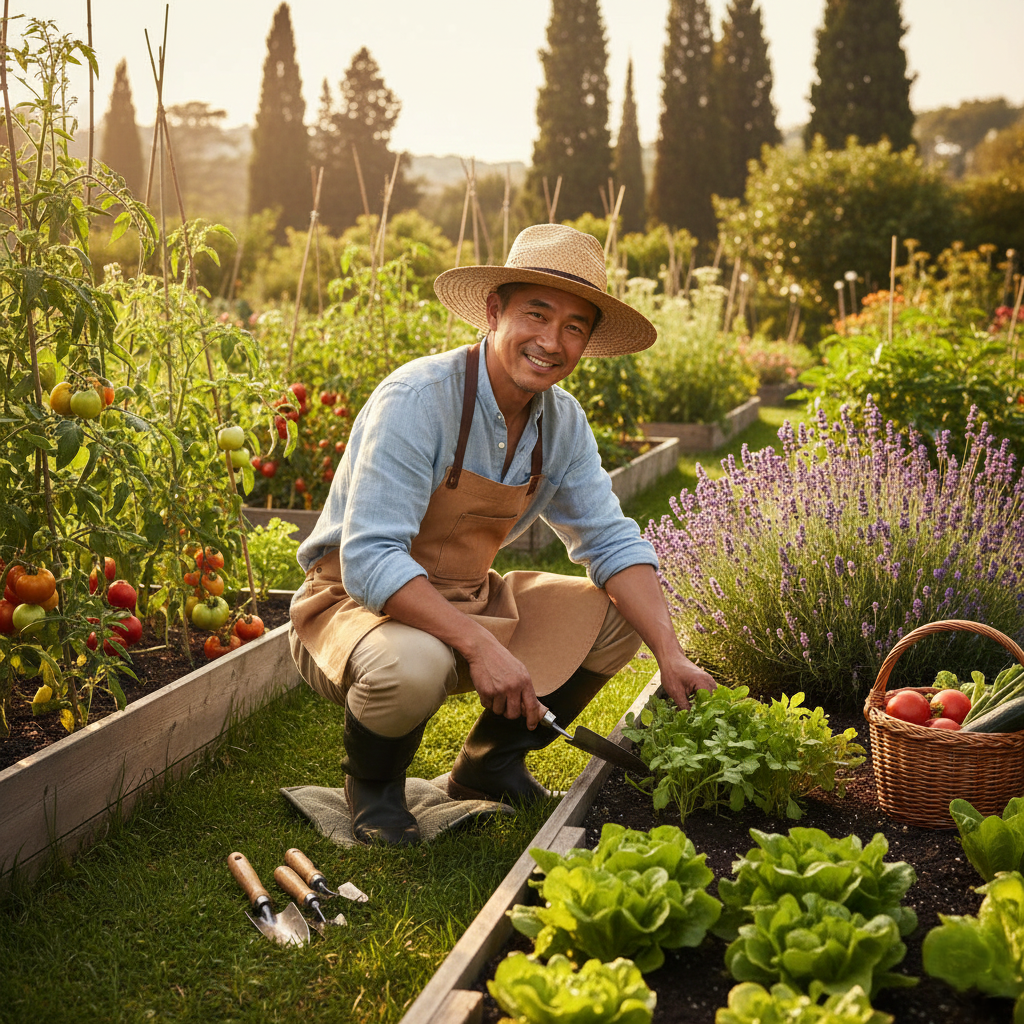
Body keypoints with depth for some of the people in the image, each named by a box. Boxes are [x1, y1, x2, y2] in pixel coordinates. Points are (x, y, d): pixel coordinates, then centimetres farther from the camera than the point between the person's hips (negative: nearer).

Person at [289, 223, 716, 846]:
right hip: (356, 602, -7)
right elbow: (369, 560, -32)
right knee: (413, 664, -39)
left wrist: (671, 656, -16)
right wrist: (480, 645, -41)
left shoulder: (563, 422, -4)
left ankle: (491, 764, 13)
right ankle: (372, 783, -3)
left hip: (466, 602, 7)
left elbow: (612, 542, -2)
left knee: (618, 614, -4)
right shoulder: (418, 400, -26)